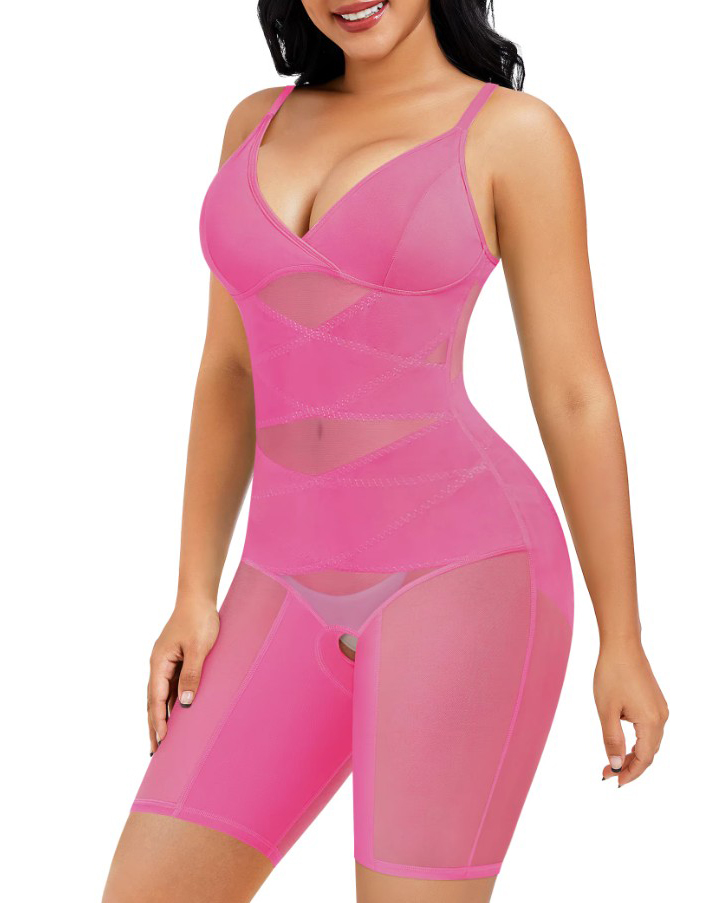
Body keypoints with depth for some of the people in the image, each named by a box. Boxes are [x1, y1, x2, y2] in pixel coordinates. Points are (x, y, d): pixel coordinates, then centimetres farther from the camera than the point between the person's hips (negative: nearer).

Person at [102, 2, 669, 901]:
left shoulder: (517, 134, -2)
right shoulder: (260, 123, 14)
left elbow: (574, 396, -2)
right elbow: (232, 371, 15)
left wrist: (623, 642, 0)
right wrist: (195, 597, 9)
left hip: (462, 572, -5)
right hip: (302, 592, 6)